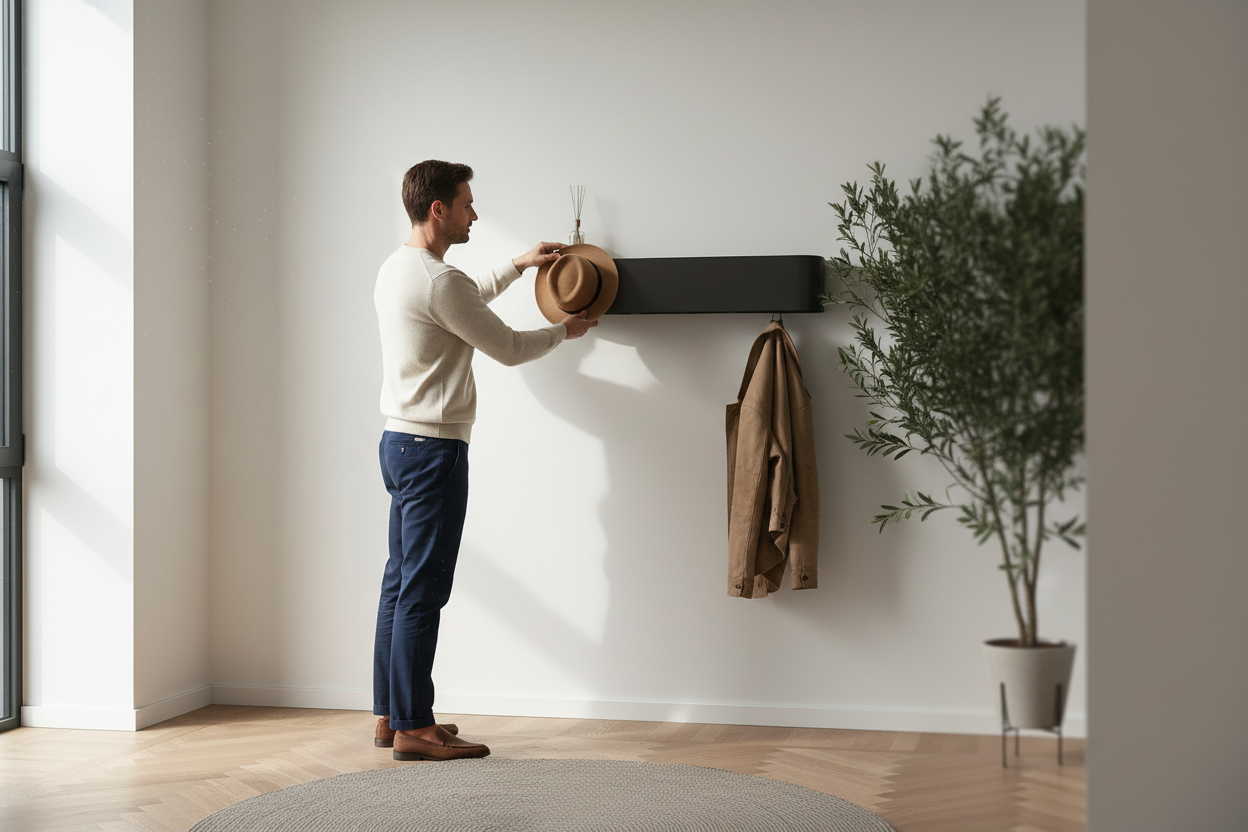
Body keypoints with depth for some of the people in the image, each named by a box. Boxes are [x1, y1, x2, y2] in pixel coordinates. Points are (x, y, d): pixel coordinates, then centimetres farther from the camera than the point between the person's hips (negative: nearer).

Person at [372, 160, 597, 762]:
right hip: (433, 447, -10)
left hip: (399, 441, 10)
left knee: (401, 582, 13)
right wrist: (564, 331, 7)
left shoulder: (396, 269, 13)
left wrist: (519, 264, 33)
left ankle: (390, 714, 19)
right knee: (422, 591, -6)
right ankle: (412, 729, -2)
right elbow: (509, 349, -10)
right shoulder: (438, 280, -18)